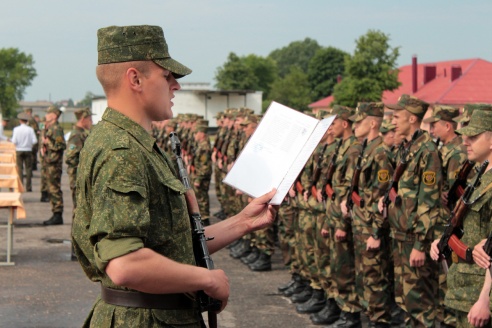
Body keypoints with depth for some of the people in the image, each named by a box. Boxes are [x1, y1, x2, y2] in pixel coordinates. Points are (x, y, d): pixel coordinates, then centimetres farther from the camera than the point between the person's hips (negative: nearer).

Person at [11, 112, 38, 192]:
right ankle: (28, 187, 5)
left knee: (19, 168, 5)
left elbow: (14, 141, -10)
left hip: (19, 150, 0)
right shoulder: (30, 129, -6)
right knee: (28, 169, 6)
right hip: (28, 150, 0)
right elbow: (35, 141, -9)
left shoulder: (16, 129, -7)